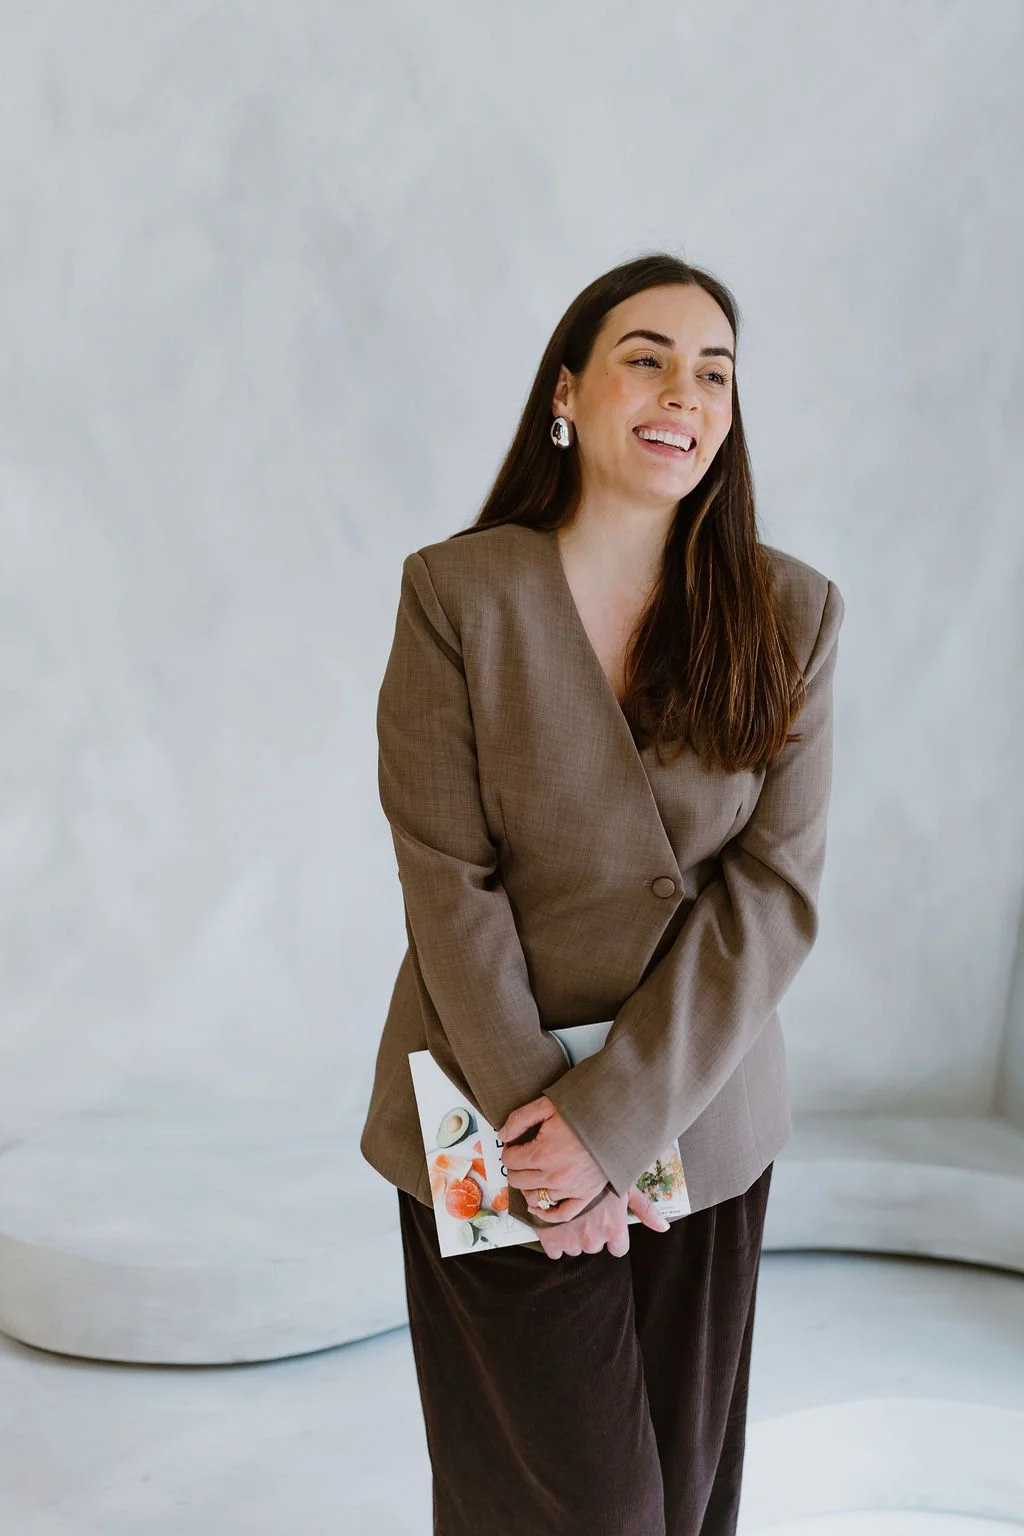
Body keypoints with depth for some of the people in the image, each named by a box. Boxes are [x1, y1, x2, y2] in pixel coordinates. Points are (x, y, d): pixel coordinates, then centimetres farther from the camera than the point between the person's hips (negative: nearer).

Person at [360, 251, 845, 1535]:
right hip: (498, 1124, -2)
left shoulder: (791, 614, -3)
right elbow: (448, 883, -11)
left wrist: (614, 1116, -16)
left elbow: (776, 887, -9)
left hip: (701, 1124, 3)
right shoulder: (458, 592, -9)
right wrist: (532, 1119, -14)